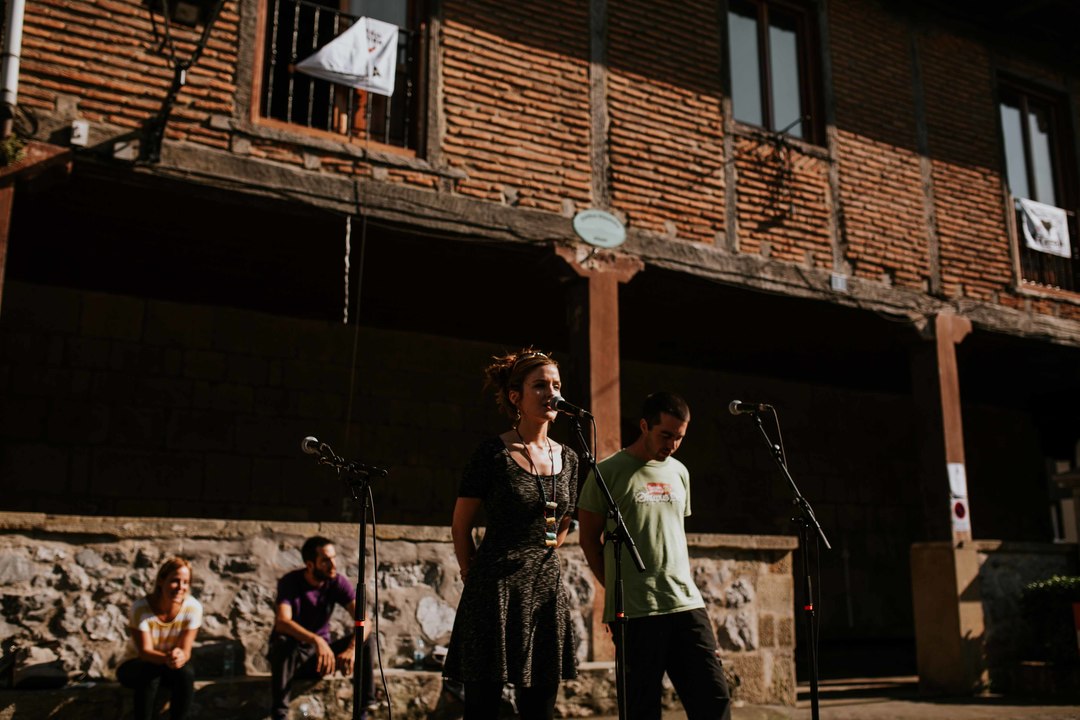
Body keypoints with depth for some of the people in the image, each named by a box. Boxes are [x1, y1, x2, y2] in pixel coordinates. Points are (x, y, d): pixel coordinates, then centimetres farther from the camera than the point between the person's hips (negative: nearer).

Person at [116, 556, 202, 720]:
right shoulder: (141, 608, -26)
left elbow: (185, 650, -21)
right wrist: (166, 658, -50)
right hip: (134, 666, -2)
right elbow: (145, 651, -27)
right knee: (150, 674, -34)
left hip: (169, 666, 2)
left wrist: (180, 656, -46)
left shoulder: (193, 607, -20)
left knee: (186, 672, -30)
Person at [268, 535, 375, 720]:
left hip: (320, 654, 3)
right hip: (292, 653, -3)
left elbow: (363, 620, -22)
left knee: (364, 638, -20)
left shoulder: (338, 583, -11)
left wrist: (352, 648, -42)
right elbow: (282, 622, -36)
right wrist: (316, 640, -52)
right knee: (283, 643, -37)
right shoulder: (290, 582, -19)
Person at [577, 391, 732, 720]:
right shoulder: (608, 473, -4)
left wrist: (682, 588, 14)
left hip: (687, 605, 5)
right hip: (635, 611, -5)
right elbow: (590, 539, 2)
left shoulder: (679, 473, 14)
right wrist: (620, 591, 4)